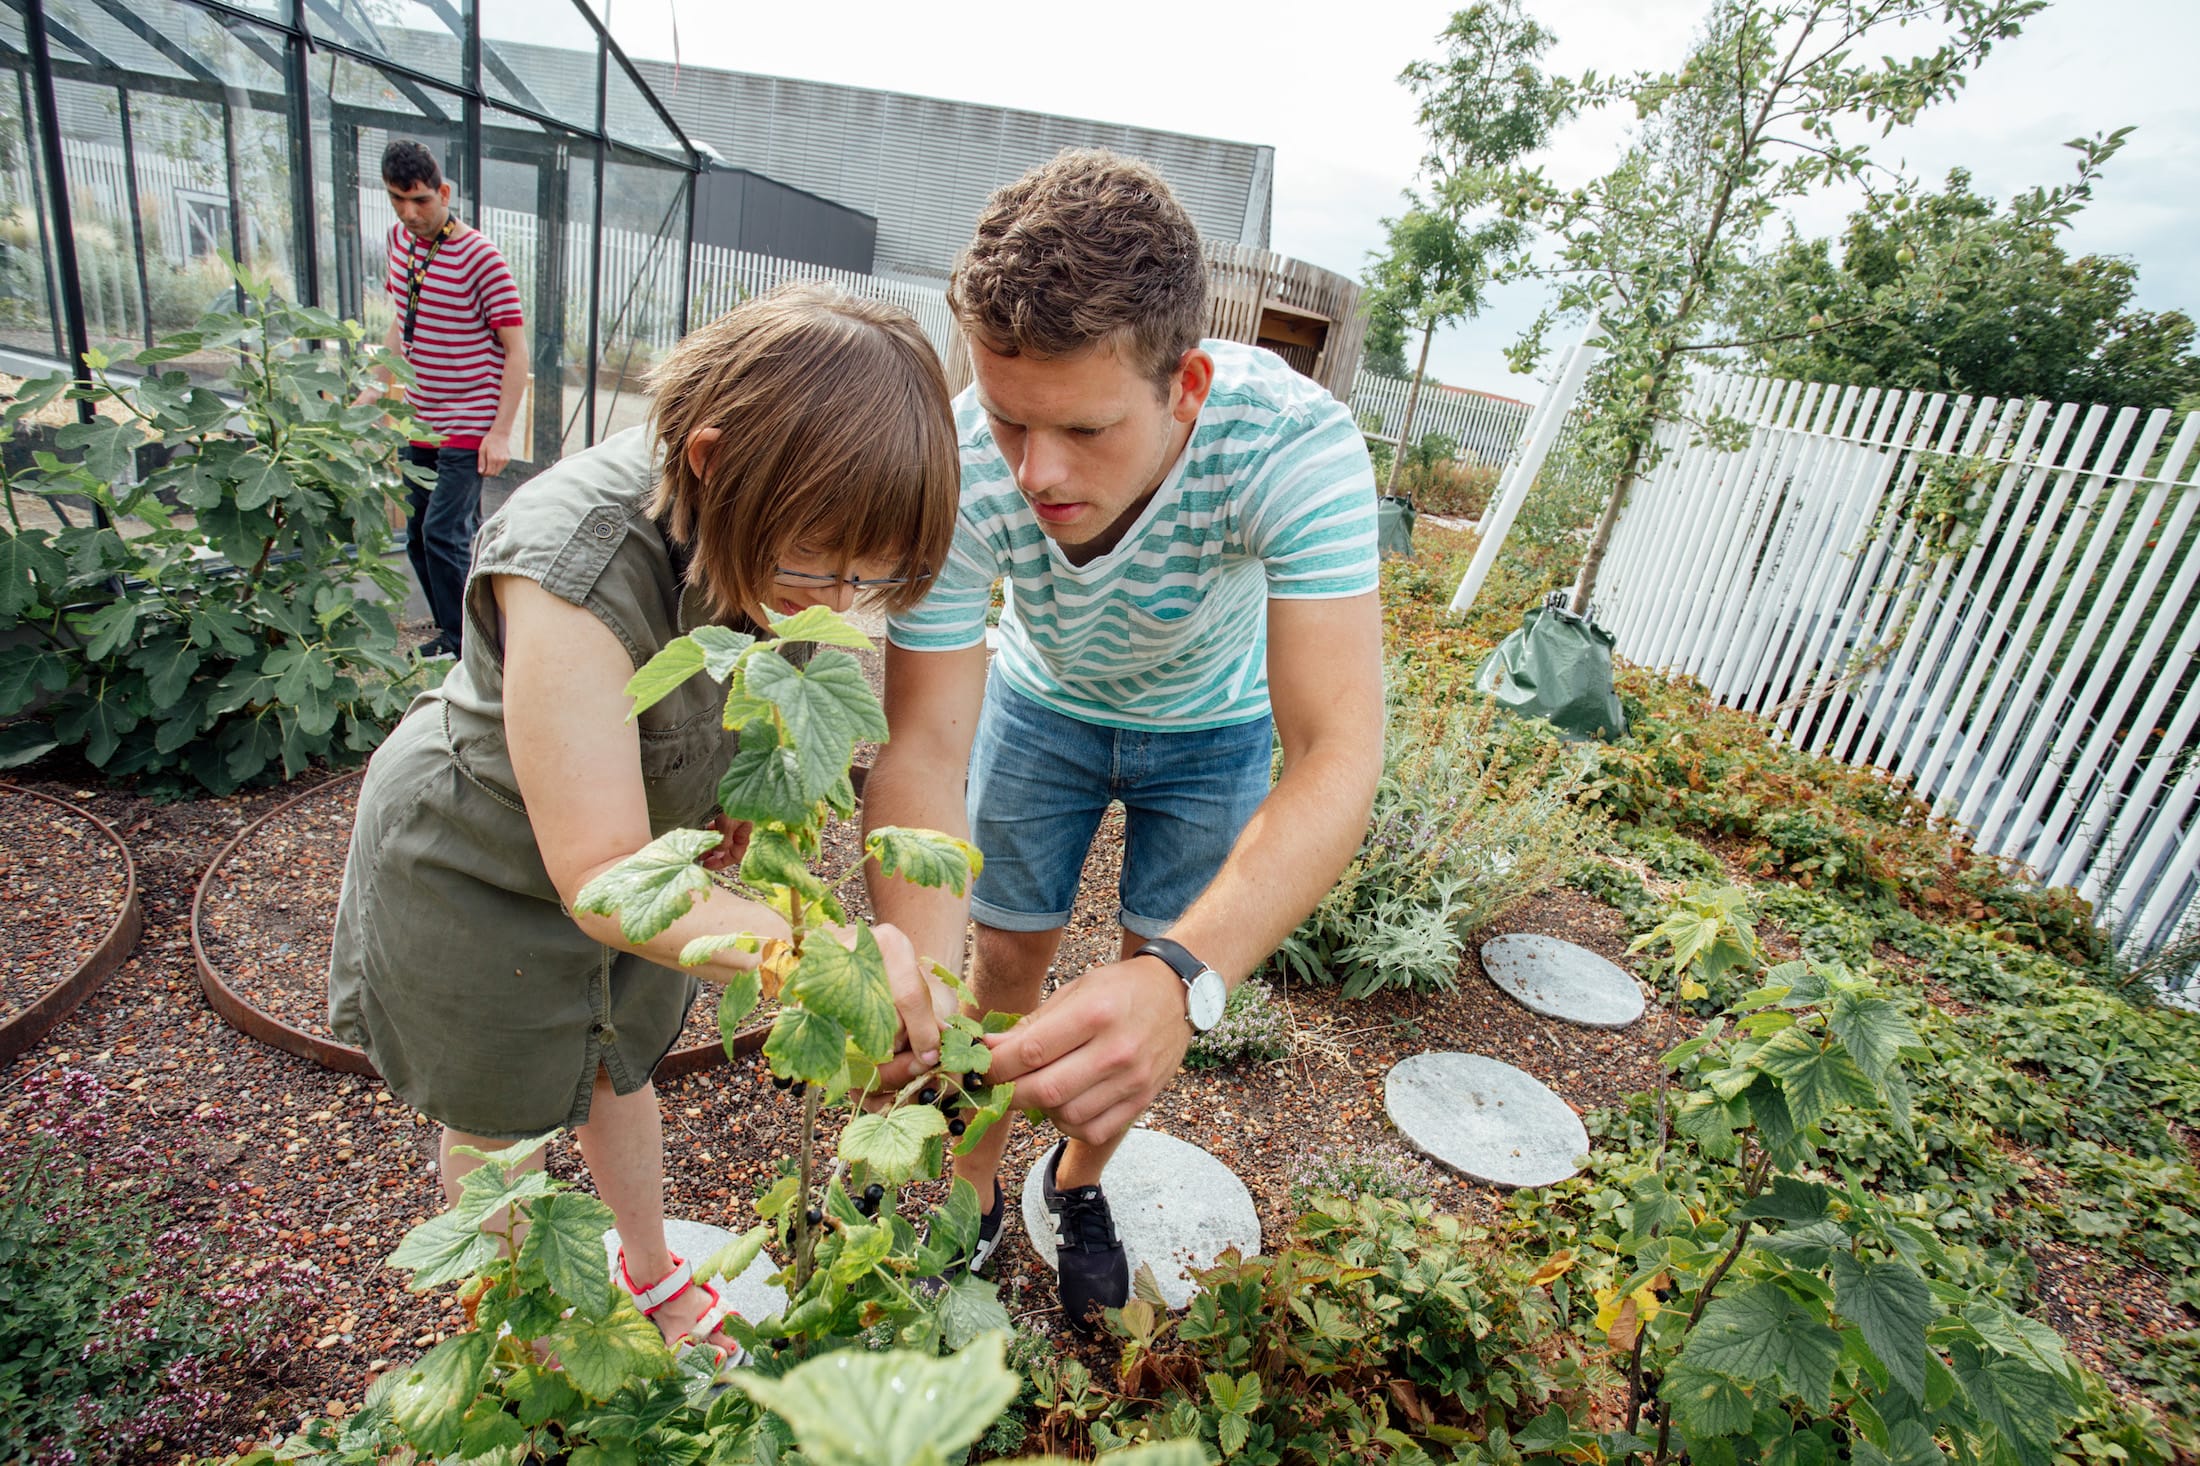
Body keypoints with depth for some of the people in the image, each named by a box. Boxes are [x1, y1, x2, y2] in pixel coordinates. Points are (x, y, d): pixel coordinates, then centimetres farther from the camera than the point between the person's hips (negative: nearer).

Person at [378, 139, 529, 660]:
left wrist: (502, 431, -19)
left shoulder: (479, 257, -14)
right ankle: (452, 627, 27)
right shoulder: (399, 239, 7)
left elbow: (516, 349, -14)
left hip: (468, 427, -8)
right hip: (418, 420, 8)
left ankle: (460, 643, 6)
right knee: (418, 537, 12)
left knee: (443, 533, -10)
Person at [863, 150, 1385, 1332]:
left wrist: (1184, 979, -60)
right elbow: (924, 750, -32)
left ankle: (1080, 1180, 42)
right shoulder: (960, 466, -35)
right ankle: (974, 1192, 40)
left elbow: (1338, 759, -46)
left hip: (1210, 722, 0)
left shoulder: (1293, 443, -40)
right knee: (1007, 963, 12)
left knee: (1150, 1002, 10)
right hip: (1045, 702, 1)